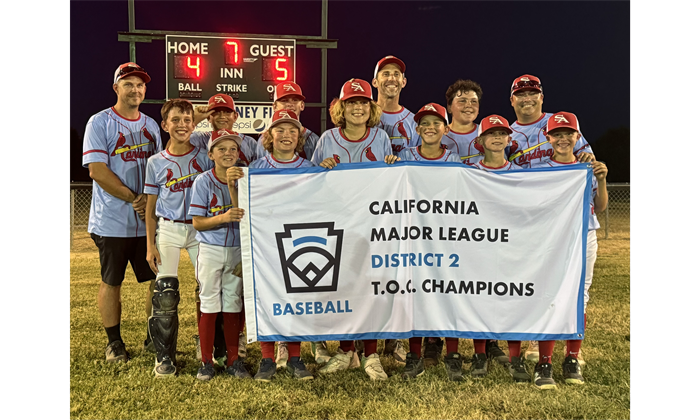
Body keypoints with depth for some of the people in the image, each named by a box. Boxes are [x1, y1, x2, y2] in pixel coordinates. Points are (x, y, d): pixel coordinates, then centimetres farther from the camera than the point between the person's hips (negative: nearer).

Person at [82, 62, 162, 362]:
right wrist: (133, 197, -15)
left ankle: (154, 338, 22)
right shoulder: (99, 122, -3)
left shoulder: (151, 125, 13)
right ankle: (114, 342, 21)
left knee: (158, 280, 7)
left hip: (148, 219, 5)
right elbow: (97, 170, -11)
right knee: (111, 282, 6)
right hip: (112, 221, -4)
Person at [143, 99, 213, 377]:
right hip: (168, 229, 0)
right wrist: (150, 245, 1)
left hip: (200, 228, 0)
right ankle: (164, 357, 9)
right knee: (165, 294, -5)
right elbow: (151, 207, 7)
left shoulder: (205, 156, 3)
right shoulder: (156, 162, 4)